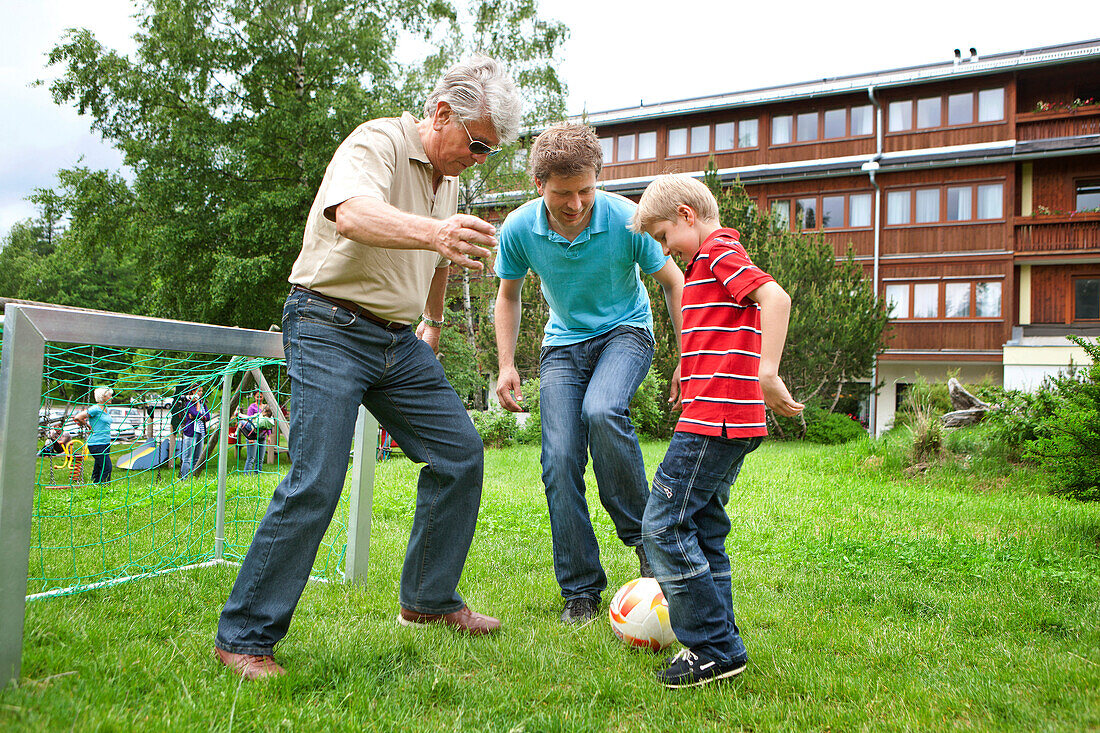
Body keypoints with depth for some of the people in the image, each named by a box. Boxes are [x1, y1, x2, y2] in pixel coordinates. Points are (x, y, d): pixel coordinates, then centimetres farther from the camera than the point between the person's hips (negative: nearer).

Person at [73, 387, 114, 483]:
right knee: (107, 467, -14)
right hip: (96, 444, -8)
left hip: (106, 443, 8)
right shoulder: (95, 409, -13)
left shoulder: (105, 409, 14)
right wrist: (89, 426, -4)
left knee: (98, 468, 11)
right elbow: (78, 418, -15)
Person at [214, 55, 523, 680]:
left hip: (398, 341, 8)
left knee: (460, 454, 6)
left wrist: (432, 325, 34)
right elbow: (352, 213, -37)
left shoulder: (449, 176, 12)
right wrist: (431, 231, -54)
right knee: (317, 483, -15)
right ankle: (244, 637, -1)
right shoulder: (377, 143, -14)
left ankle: (429, 599, 22)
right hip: (331, 329, -8)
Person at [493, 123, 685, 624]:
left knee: (601, 411, -35)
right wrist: (507, 366, -4)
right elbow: (507, 296, 4)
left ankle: (641, 531, -11)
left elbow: (673, 282, -6)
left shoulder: (625, 219, -21)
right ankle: (581, 590, 3)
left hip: (624, 332, -3)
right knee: (560, 462, -10)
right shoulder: (519, 229, -14)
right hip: (563, 343, 3)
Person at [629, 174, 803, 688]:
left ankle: (715, 650, -3)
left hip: (714, 419, -11)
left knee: (663, 524, -9)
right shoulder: (714, 259, 25)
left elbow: (775, 297, -21)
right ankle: (718, 647, 19)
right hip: (727, 419, 11)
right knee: (703, 531, 13)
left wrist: (767, 374, -26)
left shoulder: (717, 248, -6)